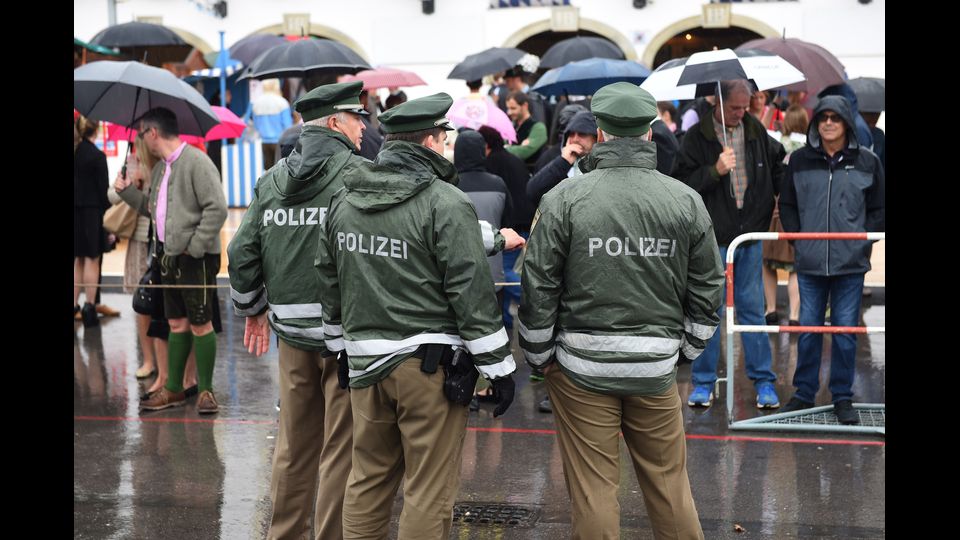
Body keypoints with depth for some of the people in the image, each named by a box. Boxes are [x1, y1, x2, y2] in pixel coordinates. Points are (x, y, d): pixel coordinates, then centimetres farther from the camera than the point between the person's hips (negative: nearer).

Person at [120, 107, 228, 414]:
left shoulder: (196, 162, -14)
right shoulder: (160, 169, 14)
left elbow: (217, 208, -20)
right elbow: (153, 208, 20)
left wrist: (195, 247, -18)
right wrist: (126, 190, 13)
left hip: (196, 259, -8)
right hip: (170, 256, 8)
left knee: (200, 324, 0)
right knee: (176, 324, 14)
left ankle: (205, 390, 10)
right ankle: (173, 389, 22)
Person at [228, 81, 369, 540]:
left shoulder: (271, 180, 8)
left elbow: (242, 252, 10)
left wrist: (252, 310, 23)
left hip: (292, 329, 6)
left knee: (294, 445, 18)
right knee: (342, 450, 3)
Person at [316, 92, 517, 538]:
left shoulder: (344, 199, 9)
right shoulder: (446, 204, -12)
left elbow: (329, 280, 17)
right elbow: (472, 291, -13)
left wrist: (342, 346, 27)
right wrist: (498, 366, -7)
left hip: (364, 363, 7)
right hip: (429, 366, -6)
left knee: (367, 481, 16)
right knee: (430, 492, 1)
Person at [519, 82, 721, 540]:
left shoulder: (565, 198, -7)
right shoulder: (686, 201, 1)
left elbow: (539, 286, -5)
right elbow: (707, 289, 6)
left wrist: (538, 356, 7)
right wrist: (686, 349, 18)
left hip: (582, 365, -2)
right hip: (656, 369, 2)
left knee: (592, 486, 5)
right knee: (669, 483, 13)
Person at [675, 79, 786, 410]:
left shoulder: (756, 131, 7)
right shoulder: (697, 137, -6)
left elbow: (778, 164, 25)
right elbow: (683, 184, -11)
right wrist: (715, 170, -22)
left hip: (750, 234, 3)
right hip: (713, 237, -3)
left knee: (752, 308, 7)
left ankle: (763, 381, 14)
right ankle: (704, 382, 12)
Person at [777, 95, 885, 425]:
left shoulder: (867, 162, 2)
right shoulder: (800, 161, 4)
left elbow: (879, 210, 8)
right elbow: (787, 204, 12)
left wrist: (863, 240, -3)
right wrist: (797, 236, 1)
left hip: (850, 263, -1)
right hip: (809, 262, 1)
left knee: (846, 330, 4)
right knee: (807, 329, 7)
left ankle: (843, 398, 15)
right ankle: (804, 393, 19)